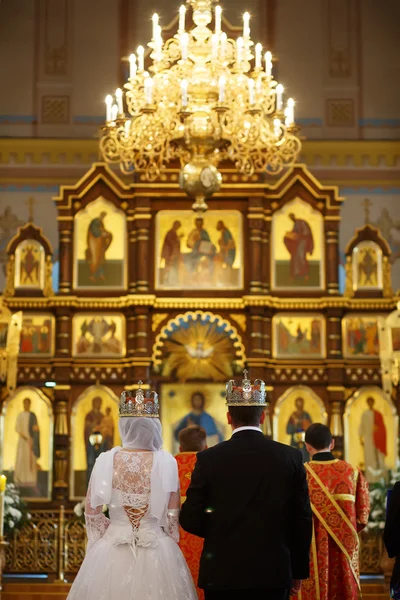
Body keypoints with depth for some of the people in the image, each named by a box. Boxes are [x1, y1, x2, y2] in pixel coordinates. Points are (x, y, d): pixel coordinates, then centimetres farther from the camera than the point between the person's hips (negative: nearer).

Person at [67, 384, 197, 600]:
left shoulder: (106, 460, -5)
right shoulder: (166, 462, -8)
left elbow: (91, 510, 0)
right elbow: (173, 513, -5)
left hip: (112, 549, 1)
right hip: (157, 550, -1)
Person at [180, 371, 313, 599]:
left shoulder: (209, 459, -5)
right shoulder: (291, 457, -1)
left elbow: (190, 519, -4)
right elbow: (303, 519, 1)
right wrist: (298, 571, 12)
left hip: (222, 574, -1)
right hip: (273, 573, 1)